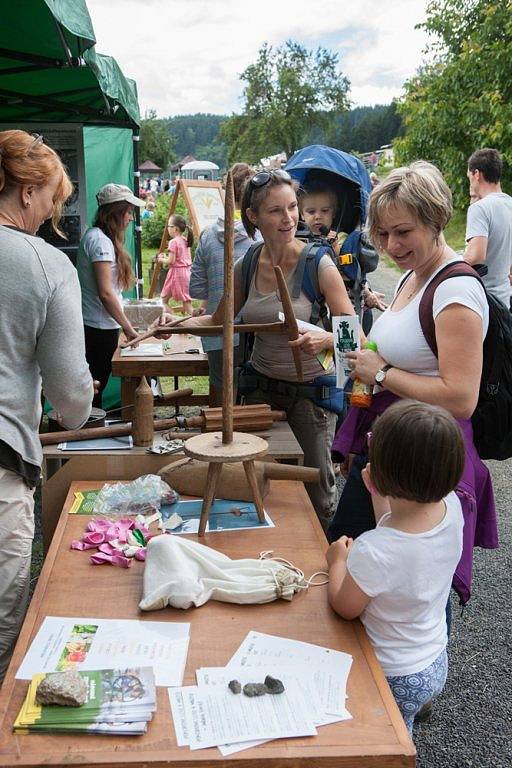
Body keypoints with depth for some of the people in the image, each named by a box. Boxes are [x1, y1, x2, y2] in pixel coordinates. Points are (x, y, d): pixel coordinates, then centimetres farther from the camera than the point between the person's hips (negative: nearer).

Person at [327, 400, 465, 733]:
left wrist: (339, 561, 0)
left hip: (398, 681, -6)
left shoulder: (374, 551, -37)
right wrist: (379, 494, 4)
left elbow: (345, 607, -14)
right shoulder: (451, 506, -18)